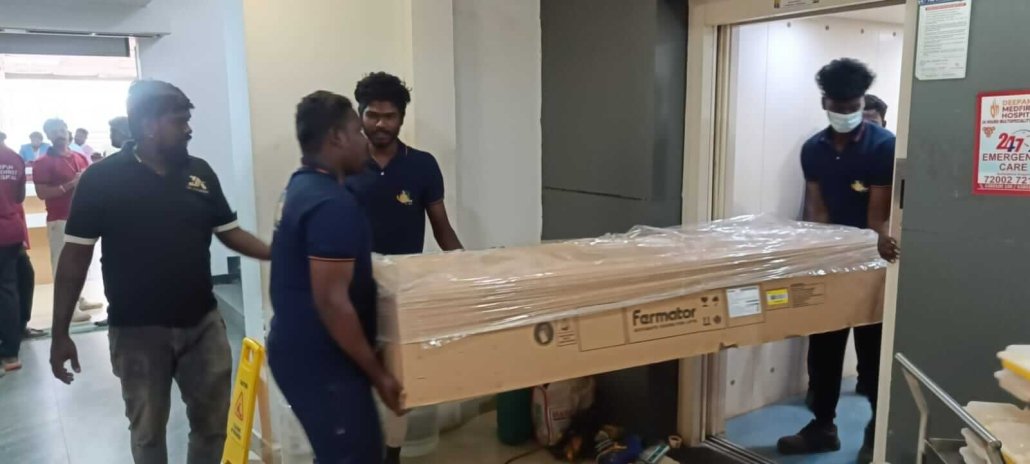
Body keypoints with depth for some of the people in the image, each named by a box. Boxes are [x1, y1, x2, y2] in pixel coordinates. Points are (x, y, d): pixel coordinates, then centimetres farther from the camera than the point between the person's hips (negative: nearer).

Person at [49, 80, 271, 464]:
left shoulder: (200, 173, 1)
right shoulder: (102, 178, -9)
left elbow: (230, 232, 6)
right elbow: (76, 256, -6)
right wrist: (60, 333, -7)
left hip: (203, 323, 3)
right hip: (137, 331, -3)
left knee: (213, 422, 14)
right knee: (147, 431, 15)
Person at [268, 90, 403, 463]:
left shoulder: (302, 185, 9)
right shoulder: (332, 203, -23)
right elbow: (332, 302, -27)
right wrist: (377, 372, -19)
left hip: (300, 349, 10)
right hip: (320, 361, -10)